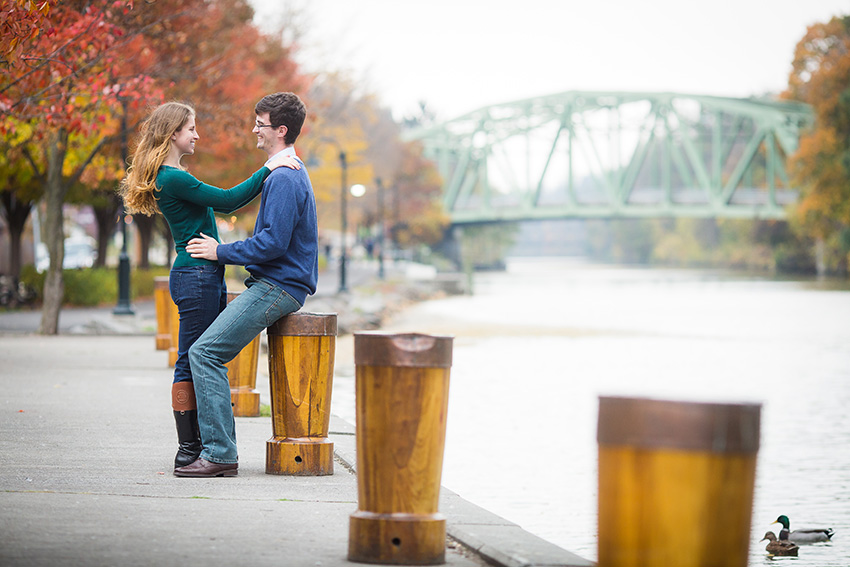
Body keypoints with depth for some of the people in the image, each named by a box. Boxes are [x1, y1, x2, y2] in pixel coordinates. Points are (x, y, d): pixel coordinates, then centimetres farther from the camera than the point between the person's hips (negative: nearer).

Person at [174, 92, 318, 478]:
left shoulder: (285, 179, -15)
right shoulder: (288, 174, 19)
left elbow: (274, 242, -23)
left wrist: (222, 252, -13)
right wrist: (225, 250, 19)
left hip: (277, 287, -11)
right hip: (272, 283, 11)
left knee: (204, 352, -17)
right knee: (205, 352, 11)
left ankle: (220, 453, -18)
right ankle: (219, 449, 10)